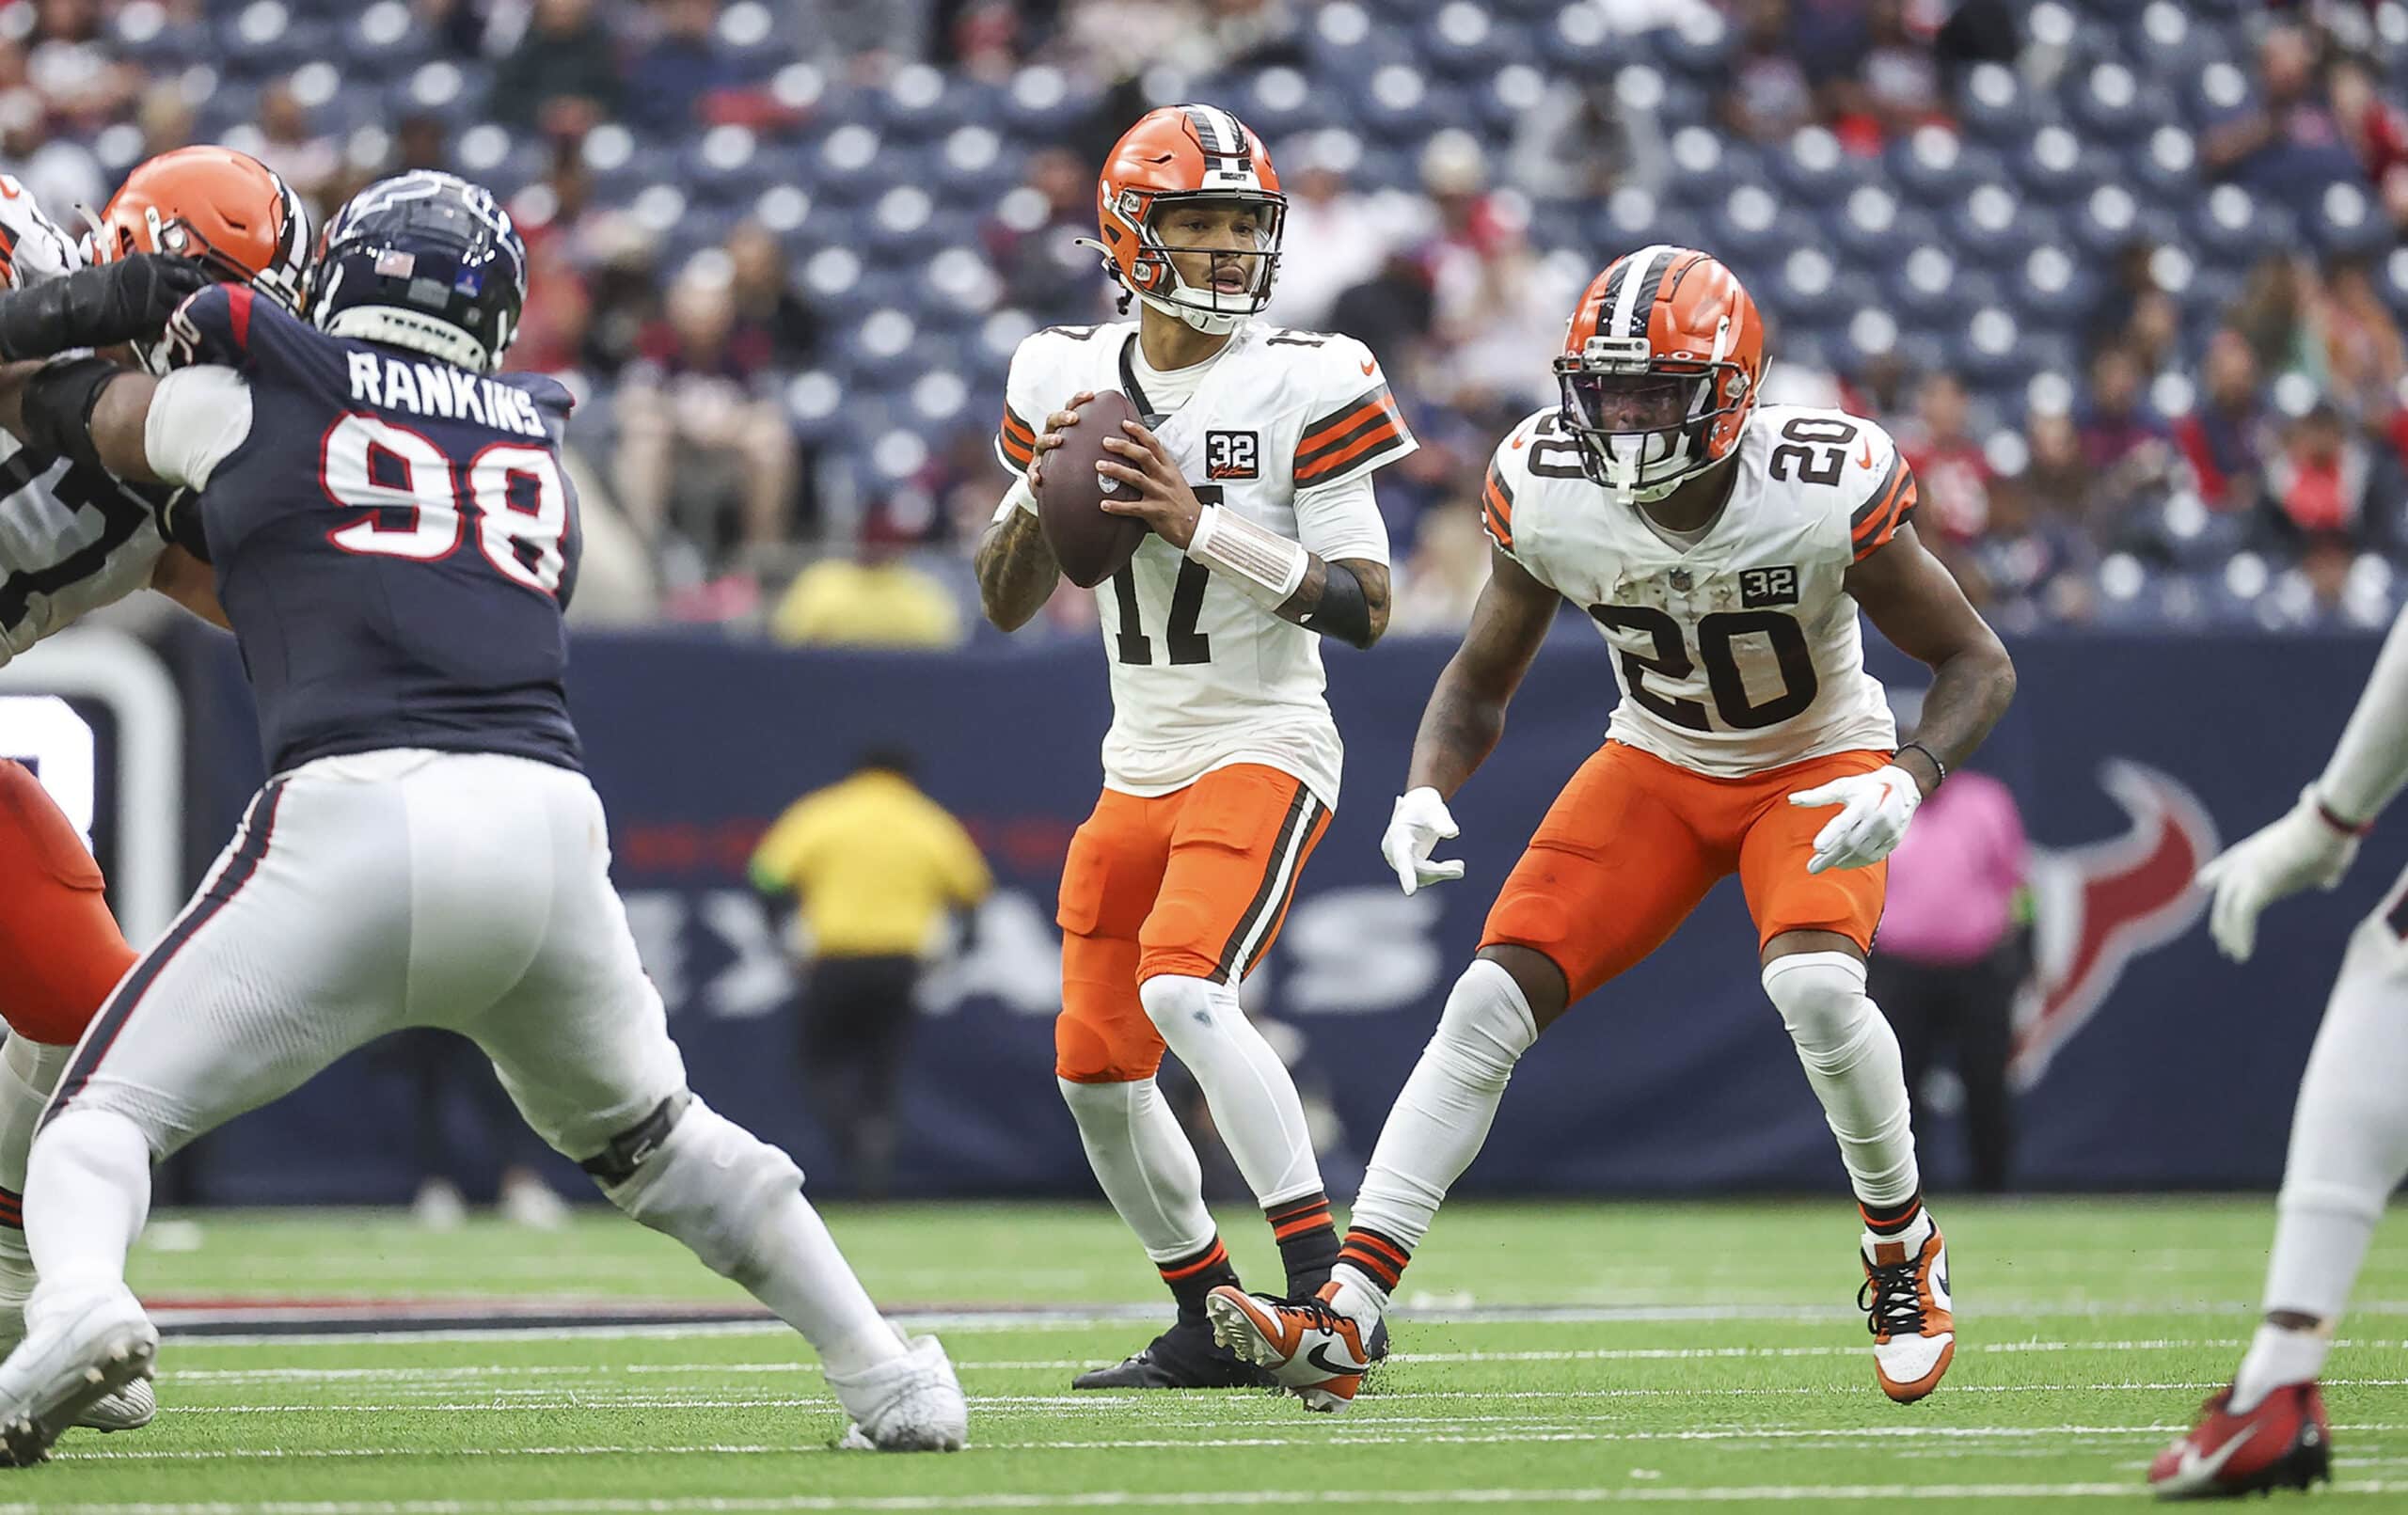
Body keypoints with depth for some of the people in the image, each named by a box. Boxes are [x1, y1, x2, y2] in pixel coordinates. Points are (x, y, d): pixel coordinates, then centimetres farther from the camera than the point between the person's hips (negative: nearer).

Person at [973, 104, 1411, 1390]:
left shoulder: (1305, 385, -9)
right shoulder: (1067, 379, 5)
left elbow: (1365, 608, -12)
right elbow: (1005, 605, 11)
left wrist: (1204, 525, -21)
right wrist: (1039, 498, -9)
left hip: (1263, 751, -6)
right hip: (1139, 765, 6)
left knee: (1182, 986, -28)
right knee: (1095, 1067, 7)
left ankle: (1322, 1284, -25)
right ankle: (1209, 1321, 24)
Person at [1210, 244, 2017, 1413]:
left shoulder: (1822, 493, -29)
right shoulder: (1548, 494, -19)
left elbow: (1977, 666, -18)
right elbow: (1479, 681, -2)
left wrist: (1906, 781, -37)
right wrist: (1427, 792, -23)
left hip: (1816, 766, -3)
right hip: (1658, 765, 3)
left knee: (1814, 984, -31)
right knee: (1490, 1002, -13)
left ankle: (1904, 1252, -4)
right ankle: (1345, 1322, -14)